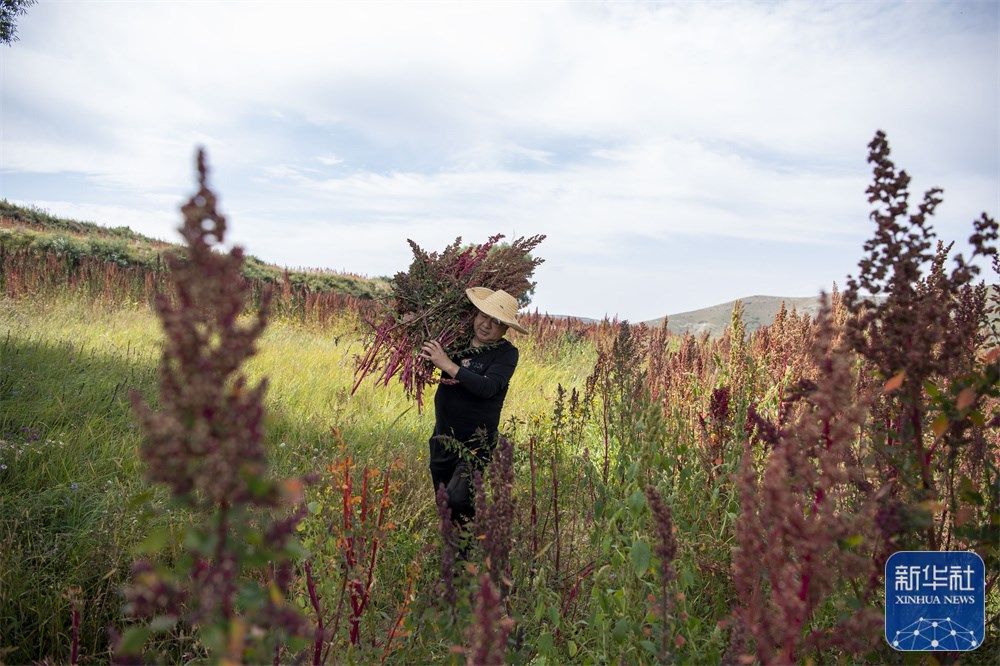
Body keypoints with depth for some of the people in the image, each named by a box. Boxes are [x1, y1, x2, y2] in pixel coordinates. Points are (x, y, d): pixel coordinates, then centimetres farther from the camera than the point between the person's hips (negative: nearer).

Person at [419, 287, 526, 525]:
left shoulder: (506, 353, -9)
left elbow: (488, 387, -26)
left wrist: (448, 365, -26)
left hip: (475, 442, -6)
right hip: (442, 439, 6)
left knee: (457, 501, -20)